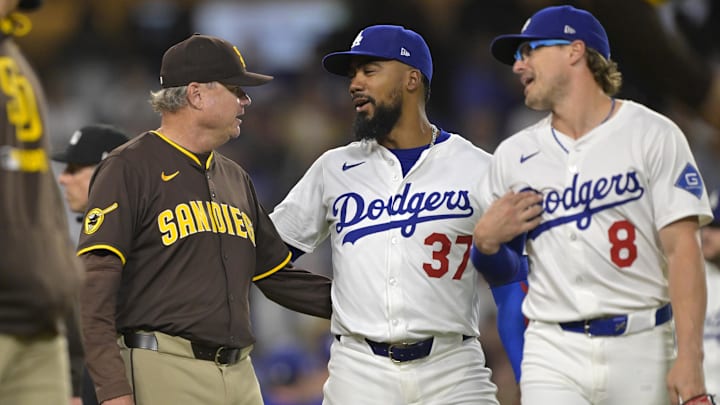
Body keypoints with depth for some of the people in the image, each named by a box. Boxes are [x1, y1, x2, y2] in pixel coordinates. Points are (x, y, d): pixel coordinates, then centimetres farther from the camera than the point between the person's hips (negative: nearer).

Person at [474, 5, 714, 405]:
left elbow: (683, 250, -6)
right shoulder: (513, 154, 13)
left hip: (641, 348, -2)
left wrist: (690, 358, -16)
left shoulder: (653, 135, 1)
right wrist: (487, 235, -3)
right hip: (554, 352, 2)